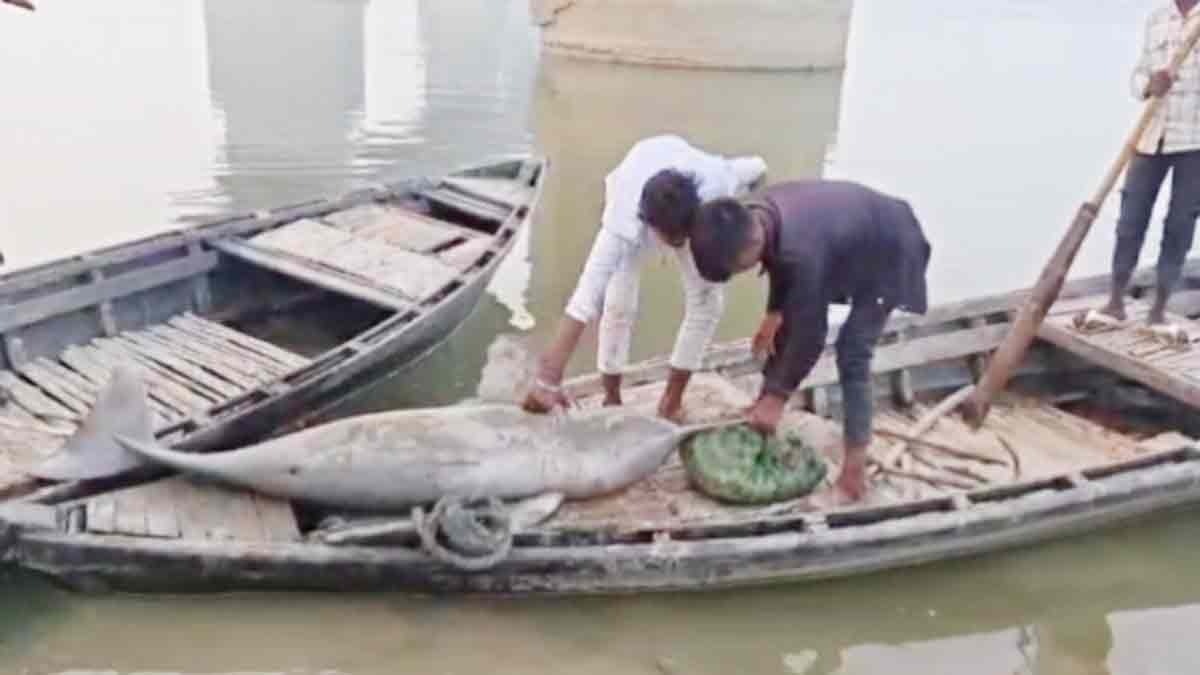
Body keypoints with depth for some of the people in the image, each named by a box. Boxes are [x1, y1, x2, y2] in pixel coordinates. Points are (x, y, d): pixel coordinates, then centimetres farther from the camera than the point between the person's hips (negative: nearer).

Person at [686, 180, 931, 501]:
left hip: (888, 254, -9)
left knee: (852, 352, -17)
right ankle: (761, 418, 24)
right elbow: (780, 264, 5)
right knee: (788, 324, 10)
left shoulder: (801, 250, -43)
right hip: (850, 244, 9)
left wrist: (777, 397, -23)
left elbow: (810, 332, -32)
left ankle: (855, 463, -12)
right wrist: (774, 312, 7)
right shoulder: (761, 213, -19)